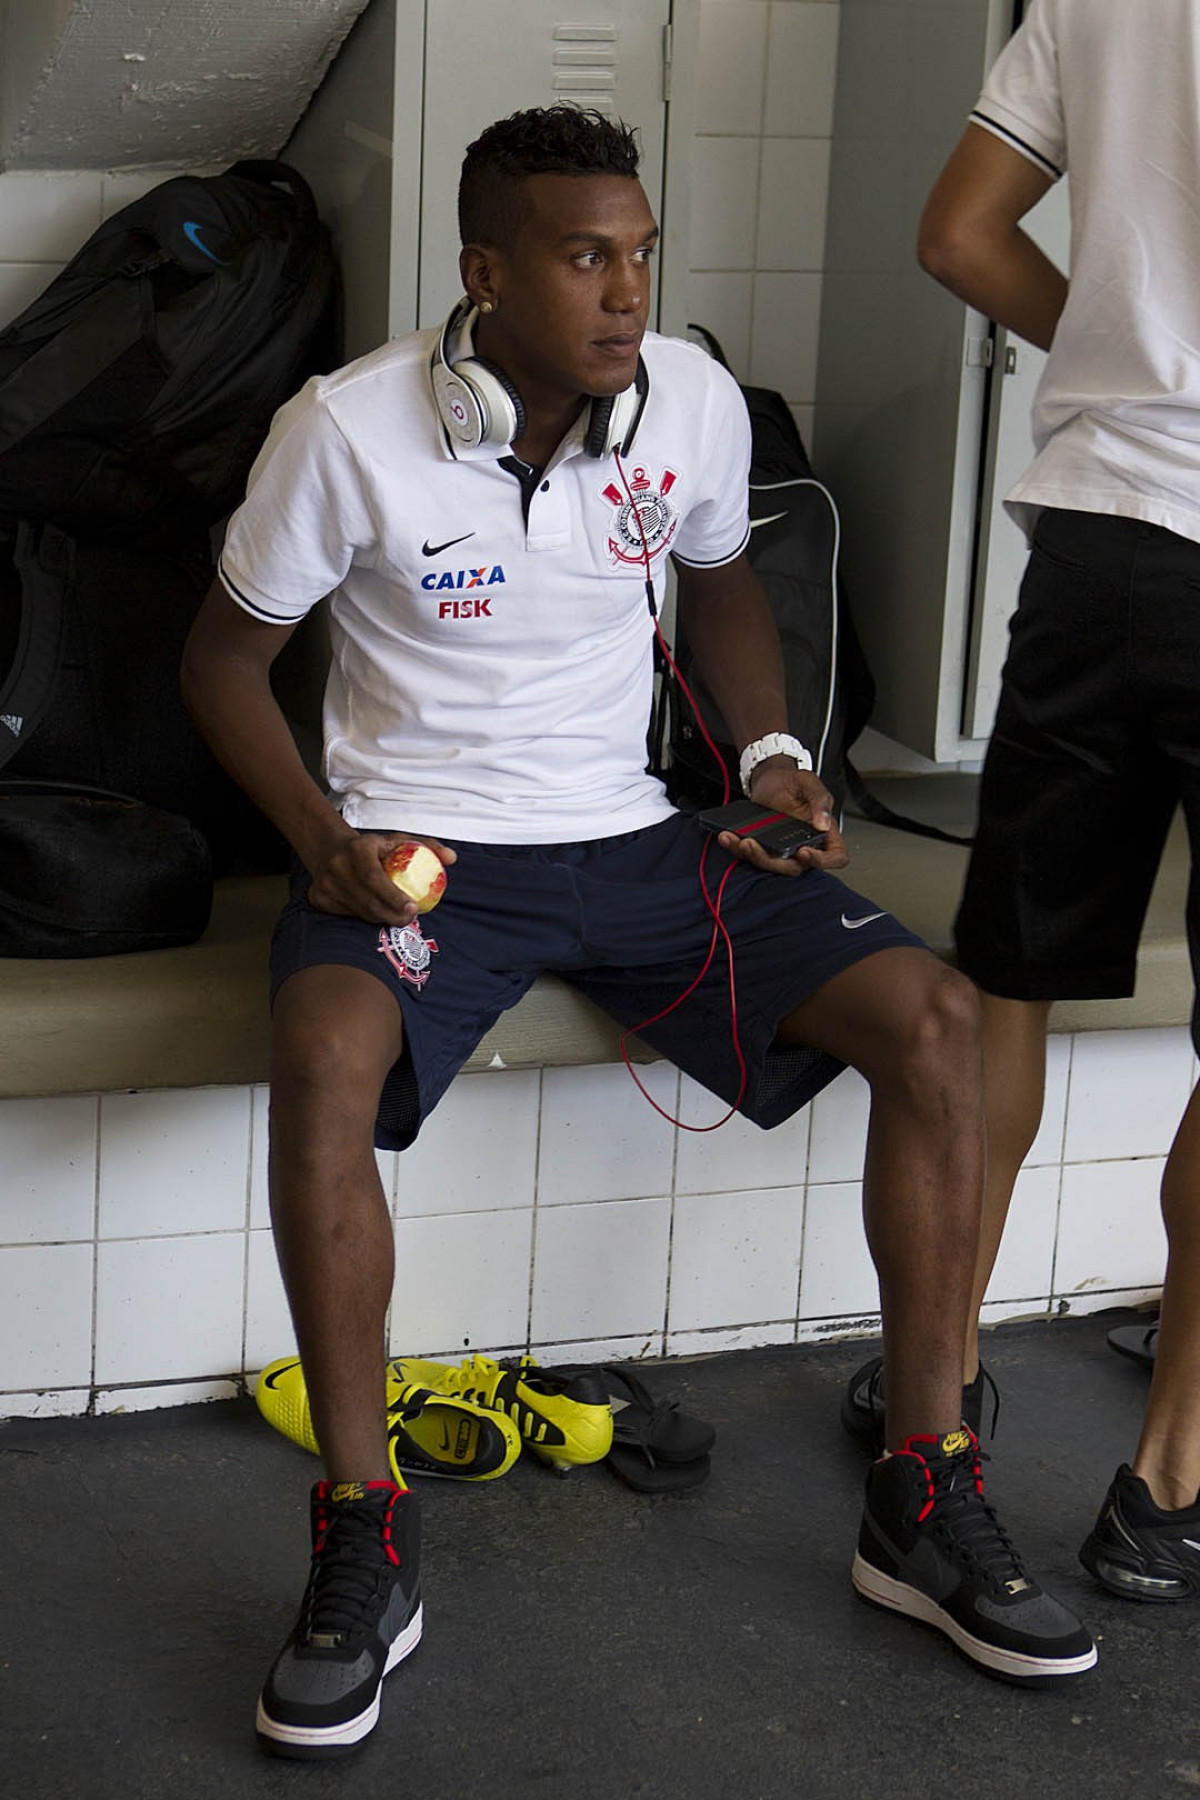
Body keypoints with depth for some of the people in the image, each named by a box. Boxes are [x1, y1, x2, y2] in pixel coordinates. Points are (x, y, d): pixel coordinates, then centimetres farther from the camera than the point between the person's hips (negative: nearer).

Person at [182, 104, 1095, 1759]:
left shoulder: (695, 403, -1)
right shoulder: (350, 429, -12)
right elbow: (228, 650, 0)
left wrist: (770, 751, 2)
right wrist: (323, 839, -16)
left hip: (629, 835, 4)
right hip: (414, 846, -3)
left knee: (933, 1018, -16)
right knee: (325, 1062, -37)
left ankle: (923, 1504, -6)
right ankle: (366, 1547, -23)